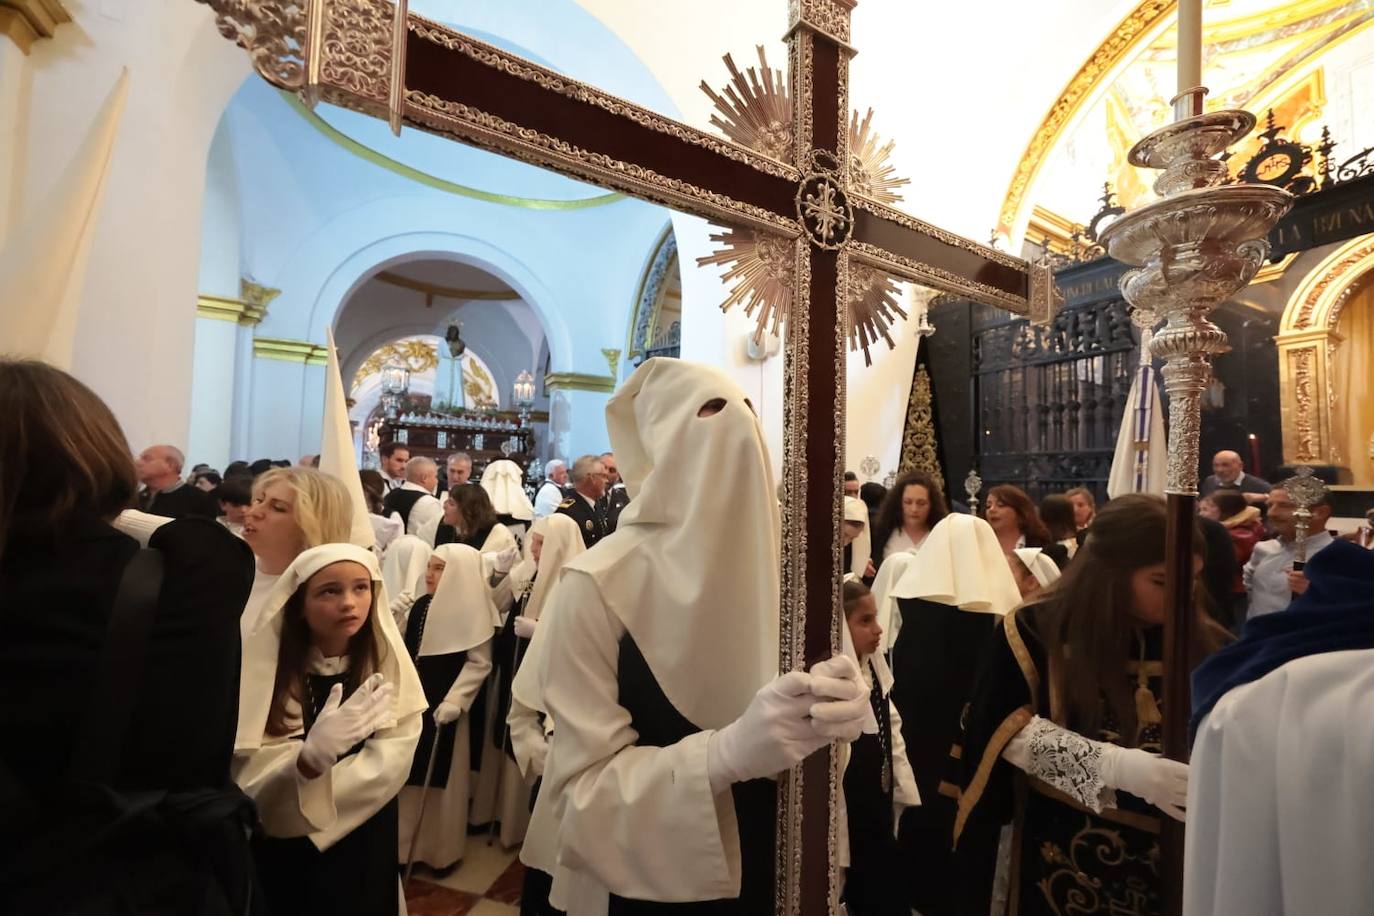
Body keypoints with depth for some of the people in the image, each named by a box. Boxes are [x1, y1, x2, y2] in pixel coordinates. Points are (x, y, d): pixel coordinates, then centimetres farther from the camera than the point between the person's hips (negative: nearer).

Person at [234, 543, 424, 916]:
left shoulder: (388, 666, -11)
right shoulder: (265, 668, -14)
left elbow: (389, 766, -16)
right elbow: (250, 780, -19)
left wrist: (307, 797, -20)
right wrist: (310, 757, -38)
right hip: (281, 854, -1)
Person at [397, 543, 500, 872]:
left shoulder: (473, 610, -16)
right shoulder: (420, 606, 3)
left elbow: (479, 663, -14)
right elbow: (406, 652, 12)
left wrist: (454, 701, -19)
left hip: (444, 707, -5)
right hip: (412, 702, 6)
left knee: (440, 780, 9)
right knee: (408, 776, 15)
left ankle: (441, 849, 30)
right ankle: (405, 843, 36)